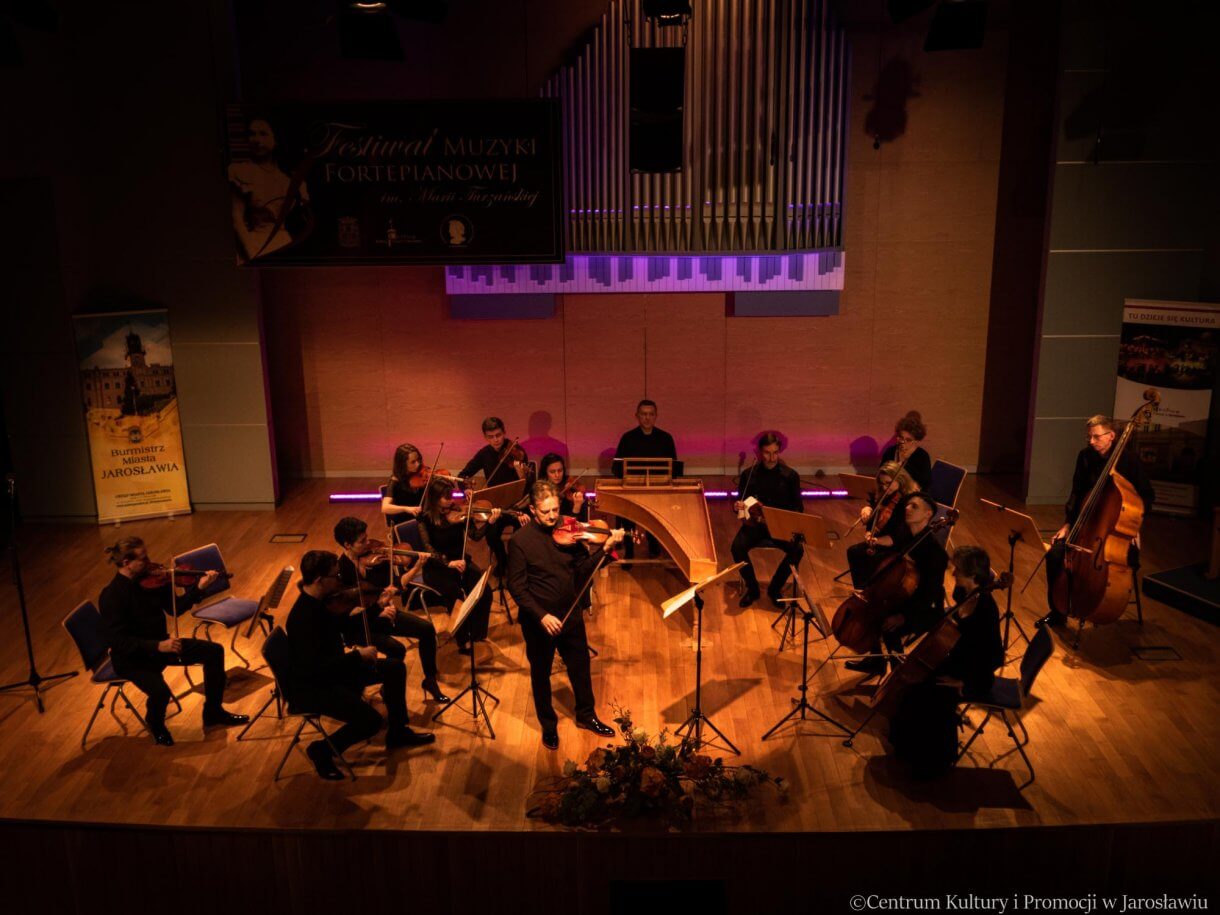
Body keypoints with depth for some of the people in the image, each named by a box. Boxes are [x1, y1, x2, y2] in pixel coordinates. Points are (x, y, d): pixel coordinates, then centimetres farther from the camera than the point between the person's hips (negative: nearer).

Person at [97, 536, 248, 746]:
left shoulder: (150, 578, -4)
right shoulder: (111, 596, -24)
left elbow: (175, 607, 1)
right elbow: (118, 641, -27)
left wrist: (199, 588, -13)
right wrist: (157, 646, -35)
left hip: (160, 644, 7)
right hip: (132, 657, -7)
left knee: (214, 651, 1)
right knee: (160, 691, -32)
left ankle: (213, 713, 17)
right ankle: (156, 725, 7)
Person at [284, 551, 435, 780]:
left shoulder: (322, 601, -4)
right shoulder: (303, 617, -31)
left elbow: (341, 628, 13)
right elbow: (316, 667, -32)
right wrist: (358, 655, -24)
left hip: (331, 669, 10)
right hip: (310, 687, -10)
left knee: (395, 667, 9)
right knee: (371, 720, -22)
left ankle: (398, 732, 25)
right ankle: (322, 750, 4)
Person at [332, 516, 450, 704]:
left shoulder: (372, 557, -7)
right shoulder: (340, 571, -23)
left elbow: (395, 584, -3)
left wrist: (417, 567, -16)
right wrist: (378, 605, -33)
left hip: (379, 613, 6)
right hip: (356, 625, -6)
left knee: (427, 629, -4)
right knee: (397, 649, -26)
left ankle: (430, 680, 13)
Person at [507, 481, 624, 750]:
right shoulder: (520, 541, -17)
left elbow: (584, 569, -2)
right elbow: (516, 587, -16)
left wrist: (605, 547, -18)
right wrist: (542, 616, -24)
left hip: (571, 615, 4)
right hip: (538, 621, -4)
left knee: (581, 667, 19)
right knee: (541, 674, 15)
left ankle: (586, 715, 42)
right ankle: (549, 725, 36)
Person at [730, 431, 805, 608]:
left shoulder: (790, 475, 3)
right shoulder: (748, 474, 4)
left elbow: (798, 507, 5)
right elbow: (740, 503, 10)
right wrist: (737, 506, -15)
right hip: (755, 523, 0)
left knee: (797, 549, -30)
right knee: (737, 547, -30)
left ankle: (775, 588, -5)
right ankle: (752, 588, -5)